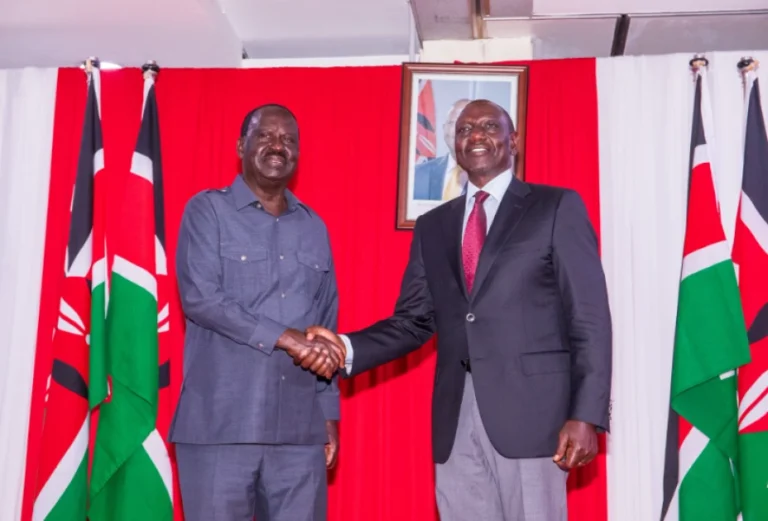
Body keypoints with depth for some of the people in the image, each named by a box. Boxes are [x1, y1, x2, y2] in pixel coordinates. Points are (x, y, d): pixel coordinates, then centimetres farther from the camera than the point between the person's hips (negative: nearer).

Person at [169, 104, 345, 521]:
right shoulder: (208, 210, 1)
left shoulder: (314, 228, 14)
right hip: (221, 424, -3)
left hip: (300, 428, 4)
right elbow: (199, 297, -12)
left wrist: (329, 412, 12)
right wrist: (285, 338, -17)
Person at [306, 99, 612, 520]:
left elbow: (589, 319, -3)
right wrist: (348, 348, -7)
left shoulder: (556, 207, 2)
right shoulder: (432, 226, 15)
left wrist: (586, 414, -11)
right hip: (456, 418, 4)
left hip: (530, 410, -4)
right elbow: (413, 321, 11)